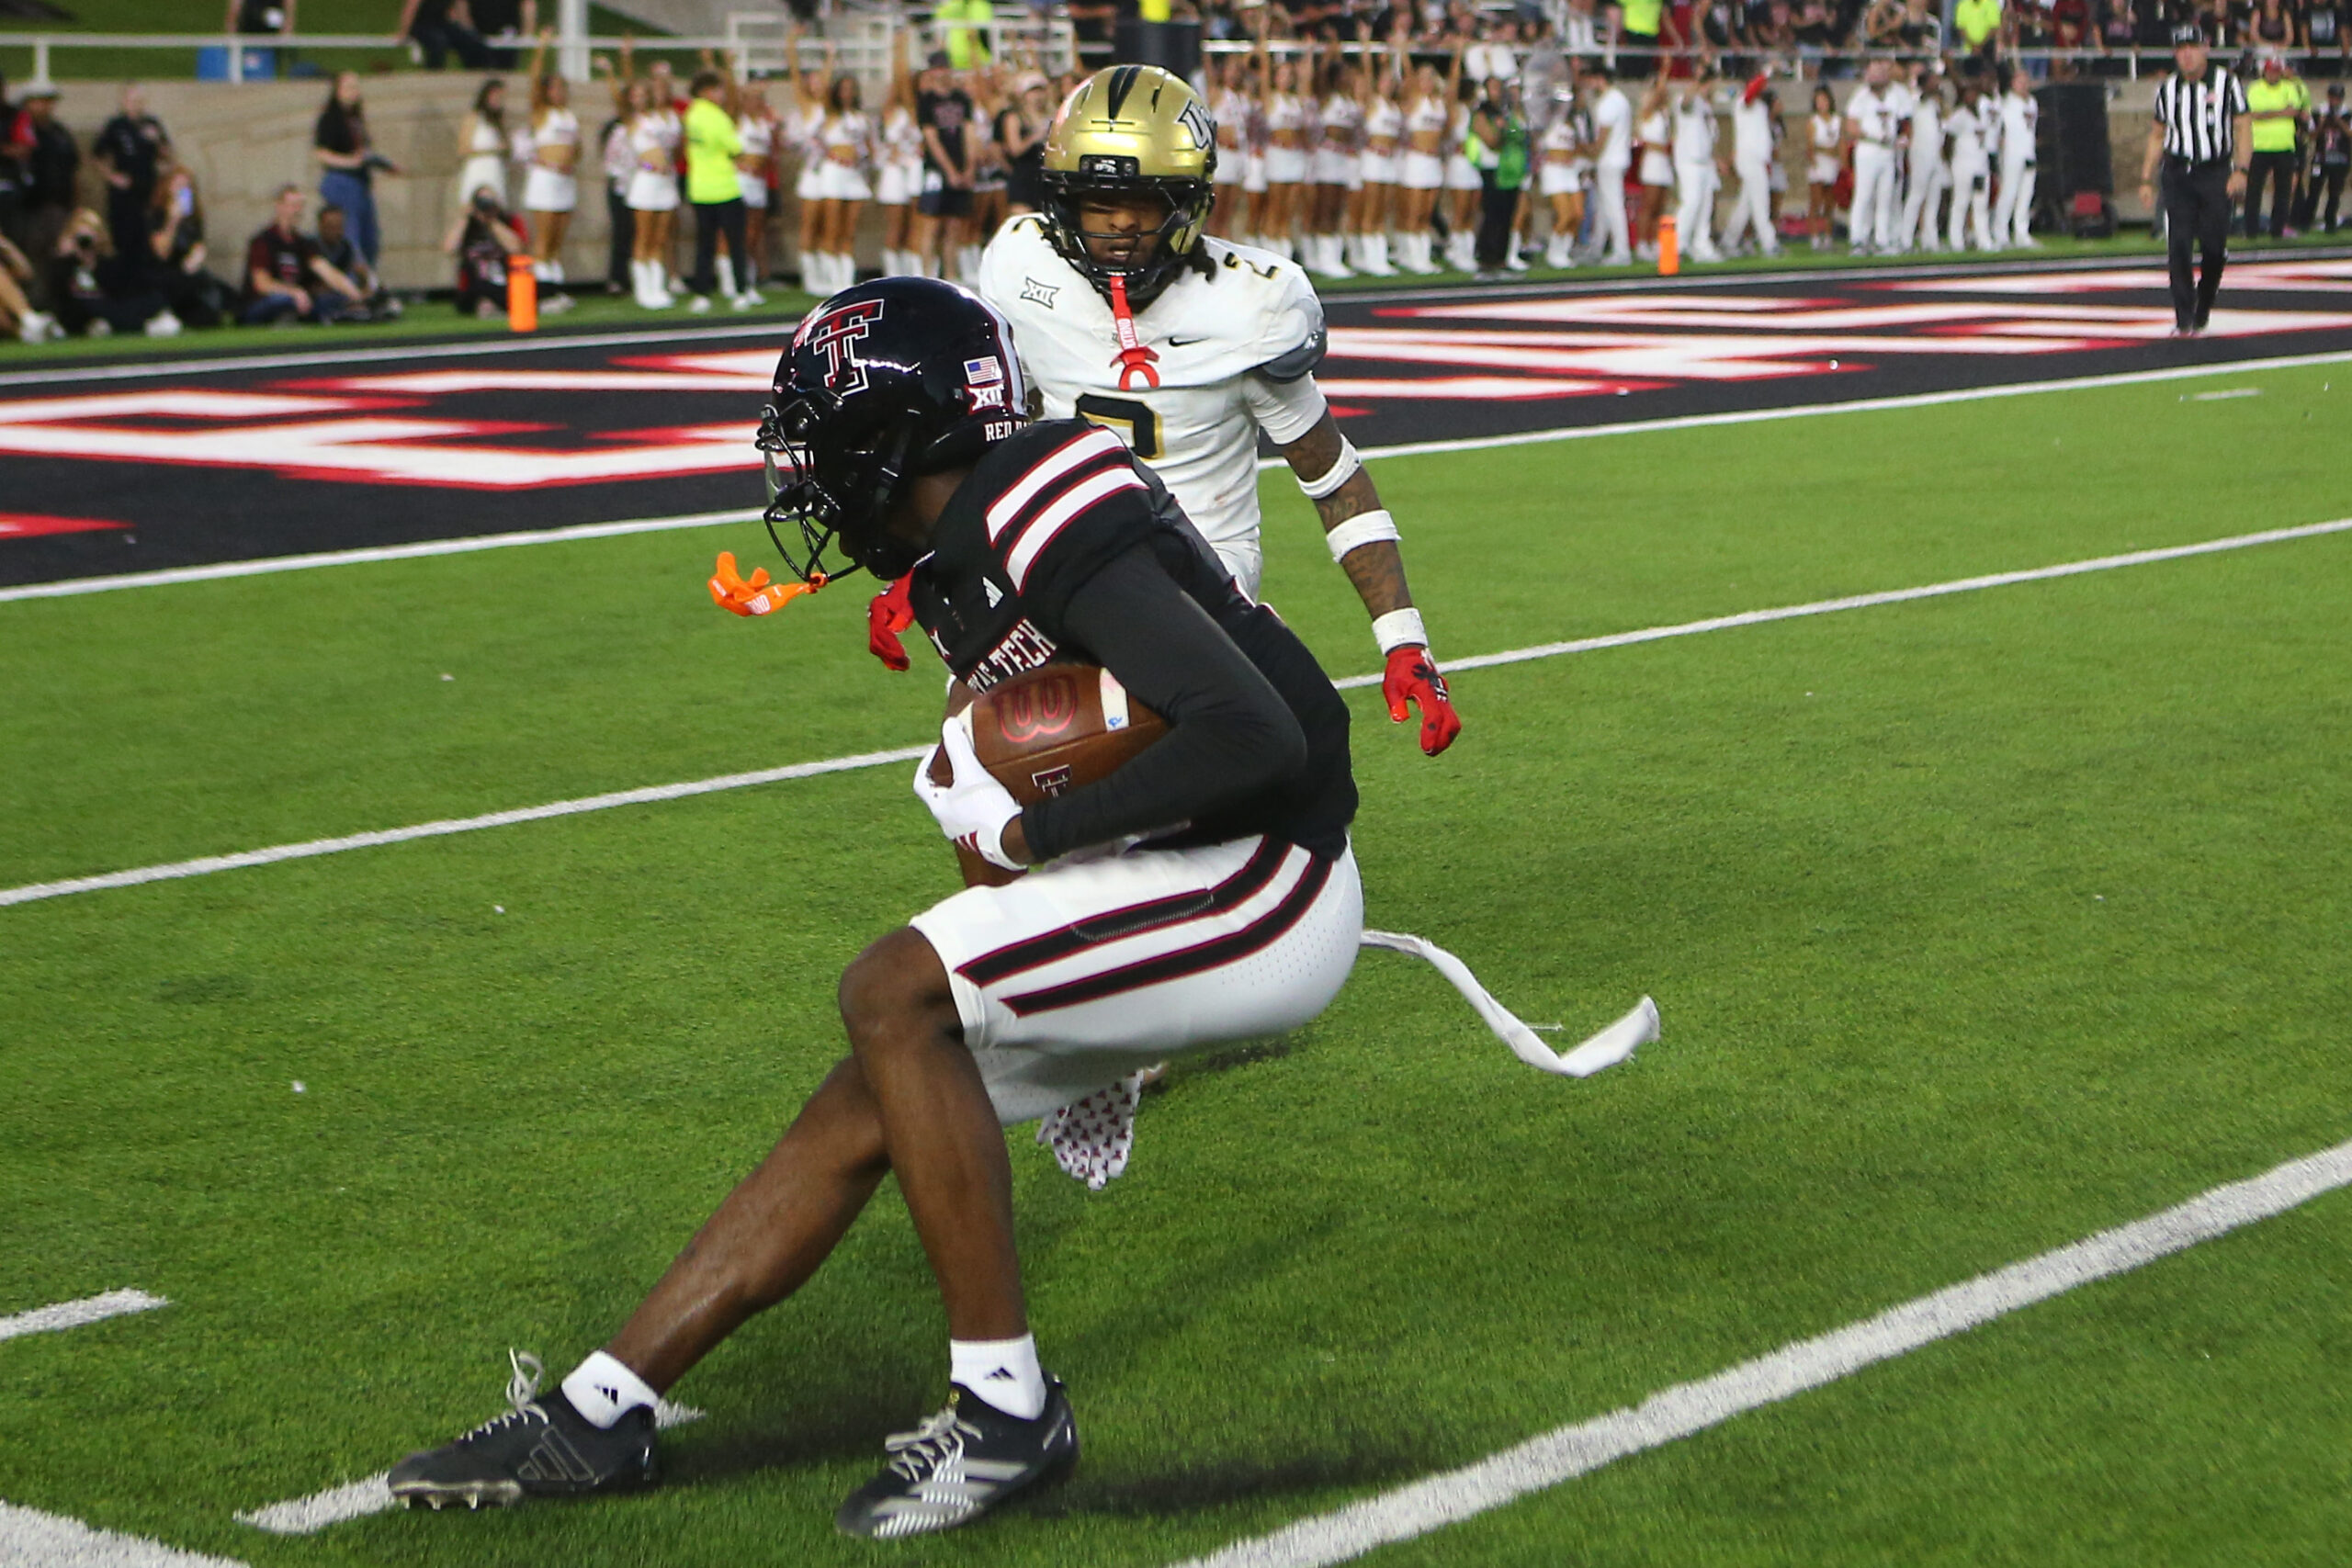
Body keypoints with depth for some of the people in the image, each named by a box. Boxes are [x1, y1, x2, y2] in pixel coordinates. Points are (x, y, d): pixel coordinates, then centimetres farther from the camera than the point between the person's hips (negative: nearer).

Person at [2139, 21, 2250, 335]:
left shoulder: (2226, 82, 1)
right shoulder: (2167, 88, 10)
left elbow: (2243, 129, 0)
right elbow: (2157, 135, 17)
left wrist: (2240, 171, -12)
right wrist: (2146, 179, 11)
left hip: (2216, 174, -2)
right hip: (2178, 175, 2)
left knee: (2213, 247, -1)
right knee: (2178, 247, -9)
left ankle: (2202, 312, 19)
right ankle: (2184, 320, -6)